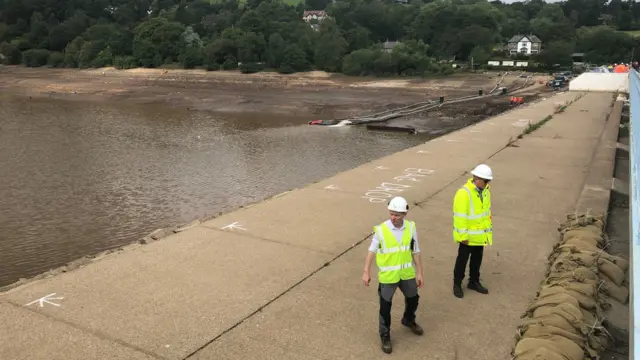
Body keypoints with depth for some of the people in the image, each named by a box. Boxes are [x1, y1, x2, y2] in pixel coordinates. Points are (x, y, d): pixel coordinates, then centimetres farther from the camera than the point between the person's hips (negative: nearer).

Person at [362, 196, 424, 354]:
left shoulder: (411, 227, -8)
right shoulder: (381, 230, -18)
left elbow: (415, 252, 0)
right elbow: (371, 251, -8)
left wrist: (419, 273, 2)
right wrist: (366, 272, -12)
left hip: (407, 274, 4)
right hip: (387, 276, -3)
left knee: (413, 299, 23)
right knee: (385, 307, 7)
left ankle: (408, 320, 53)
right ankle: (385, 336, 27)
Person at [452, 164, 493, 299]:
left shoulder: (485, 191, 1)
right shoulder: (464, 193, -24)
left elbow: (487, 211, 12)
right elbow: (460, 216, -23)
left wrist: (488, 229, 15)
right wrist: (463, 236, -20)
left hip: (481, 235, 7)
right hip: (468, 236, -7)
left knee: (477, 259, 20)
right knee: (462, 260, 9)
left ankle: (474, 282, 38)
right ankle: (457, 284, 25)